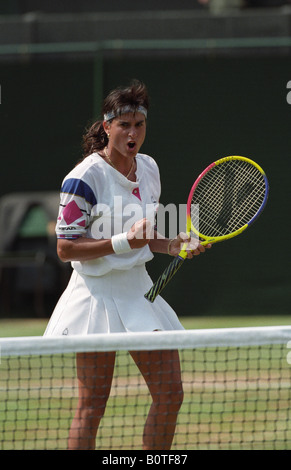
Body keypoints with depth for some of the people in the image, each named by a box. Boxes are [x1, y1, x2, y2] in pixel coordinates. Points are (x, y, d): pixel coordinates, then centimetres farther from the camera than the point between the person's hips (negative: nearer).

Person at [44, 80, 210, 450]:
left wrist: (172, 245, 0)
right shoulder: (84, 177, -13)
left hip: (139, 289, 7)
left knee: (170, 394, 3)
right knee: (92, 405, -6)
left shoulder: (149, 168, 9)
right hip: (97, 292, -7)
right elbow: (66, 248, -15)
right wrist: (125, 241, -23)